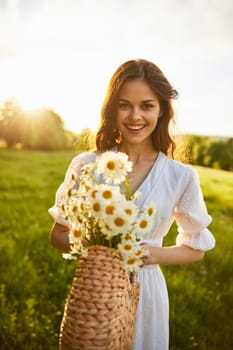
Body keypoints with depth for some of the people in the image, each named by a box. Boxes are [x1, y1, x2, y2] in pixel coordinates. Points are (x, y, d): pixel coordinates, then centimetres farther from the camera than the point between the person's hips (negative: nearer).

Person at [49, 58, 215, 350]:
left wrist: (155, 254, -16)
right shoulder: (86, 165, -10)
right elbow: (59, 234, 0)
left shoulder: (182, 176, -10)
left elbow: (196, 248, 2)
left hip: (146, 290, 0)